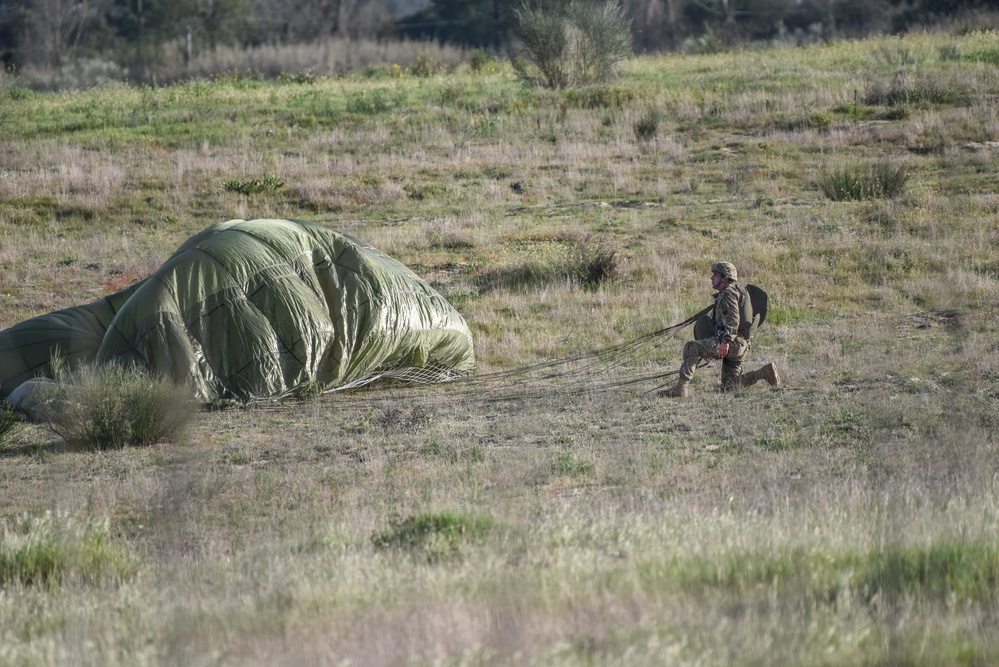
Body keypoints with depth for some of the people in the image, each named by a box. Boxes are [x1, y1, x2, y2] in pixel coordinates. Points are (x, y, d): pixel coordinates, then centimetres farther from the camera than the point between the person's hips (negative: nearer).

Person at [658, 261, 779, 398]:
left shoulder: (729, 292, -8)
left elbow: (733, 319, -22)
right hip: (740, 345, 11)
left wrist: (725, 342, -30)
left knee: (691, 348, -17)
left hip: (733, 341, -11)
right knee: (729, 387, 11)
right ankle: (765, 373, 7)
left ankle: (680, 388, -24)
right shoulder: (737, 291, 26)